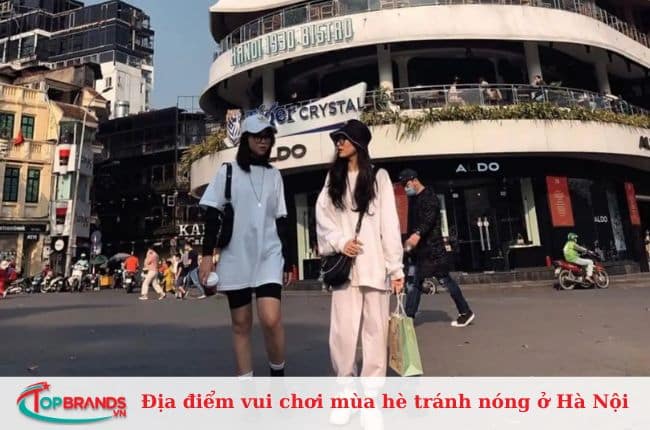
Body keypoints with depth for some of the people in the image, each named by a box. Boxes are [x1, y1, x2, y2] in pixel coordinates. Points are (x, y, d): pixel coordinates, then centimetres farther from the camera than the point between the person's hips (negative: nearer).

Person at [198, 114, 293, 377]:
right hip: (235, 258, 0)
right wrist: (207, 255, -7)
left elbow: (281, 221, 11)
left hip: (269, 256, 1)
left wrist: (287, 261, 10)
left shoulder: (274, 175, 10)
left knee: (270, 319, -16)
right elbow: (212, 215, 1)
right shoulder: (227, 171, 4)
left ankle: (278, 373, 10)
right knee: (241, 324, 7)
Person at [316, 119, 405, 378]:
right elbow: (322, 217, 8)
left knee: (375, 330, 3)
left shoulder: (378, 176, 7)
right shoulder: (334, 178, 16)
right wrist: (339, 241, -11)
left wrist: (396, 267, -6)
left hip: (375, 265, -2)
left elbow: (390, 224, 0)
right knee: (342, 332, -1)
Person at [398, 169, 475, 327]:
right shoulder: (414, 199, 17)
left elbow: (429, 218, -28)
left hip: (432, 248, -9)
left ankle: (466, 312, 16)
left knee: (445, 280, 0)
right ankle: (408, 318, 12)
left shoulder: (429, 196, -11)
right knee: (414, 283, 7)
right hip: (419, 249, 9)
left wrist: (417, 233, -43)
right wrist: (409, 240, 19)